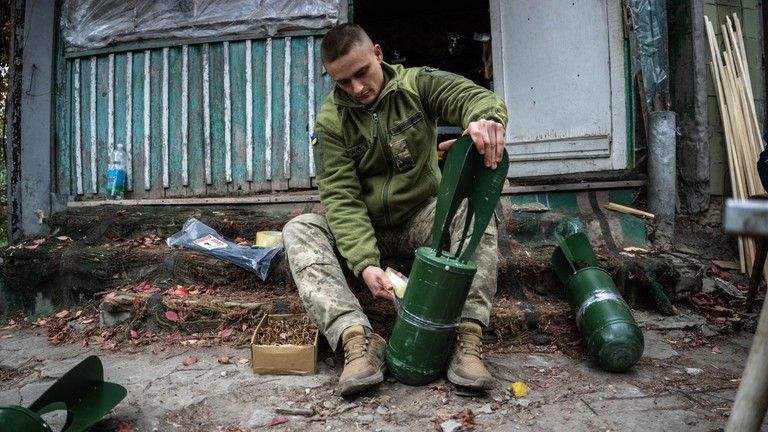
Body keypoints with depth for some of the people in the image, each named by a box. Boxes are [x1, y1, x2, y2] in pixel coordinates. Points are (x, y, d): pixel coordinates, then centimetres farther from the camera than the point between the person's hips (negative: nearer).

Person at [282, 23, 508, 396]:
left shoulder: (417, 84, -5)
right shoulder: (330, 122, -7)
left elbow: (475, 97, -21)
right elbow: (341, 198, -17)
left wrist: (486, 117, -49)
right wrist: (364, 263, -32)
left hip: (421, 220, 0)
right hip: (364, 230, 1)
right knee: (298, 229, -24)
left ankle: (467, 333, -34)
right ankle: (357, 337, -37)